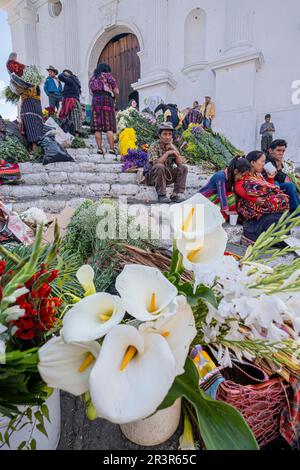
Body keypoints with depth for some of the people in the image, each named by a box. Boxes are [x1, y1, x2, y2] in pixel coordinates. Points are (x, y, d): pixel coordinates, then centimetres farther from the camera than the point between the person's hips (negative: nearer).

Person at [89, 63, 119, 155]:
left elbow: (91, 92, 17)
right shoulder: (108, 76, 10)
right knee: (109, 126, -8)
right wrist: (113, 98, 23)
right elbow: (116, 92, 6)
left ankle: (99, 148, -9)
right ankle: (112, 148, -14)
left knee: (97, 126, -2)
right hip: (107, 100, -3)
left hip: (95, 100, 3)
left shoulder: (92, 78, 22)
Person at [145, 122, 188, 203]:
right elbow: (156, 163, -27)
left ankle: (176, 194, -15)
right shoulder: (154, 147, -11)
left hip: (167, 177, 5)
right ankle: (161, 195, -23)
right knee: (159, 166, -35)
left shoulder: (173, 147, 4)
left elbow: (180, 163, -8)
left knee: (184, 168, -12)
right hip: (153, 177, -5)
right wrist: (168, 153, -23)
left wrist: (173, 148, -15)